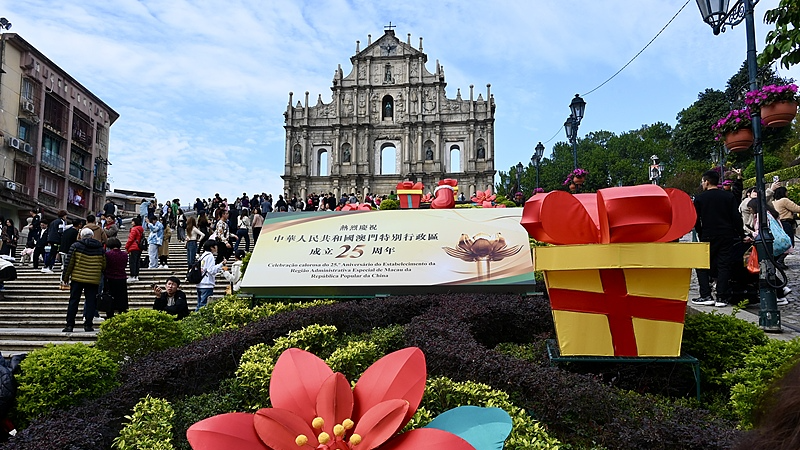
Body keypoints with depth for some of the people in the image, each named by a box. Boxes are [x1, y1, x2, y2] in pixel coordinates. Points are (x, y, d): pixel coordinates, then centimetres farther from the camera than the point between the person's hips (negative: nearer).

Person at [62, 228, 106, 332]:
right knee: (90, 302, 5)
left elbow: (69, 263, -1)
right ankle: (88, 325, 3)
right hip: (93, 280, 1)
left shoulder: (76, 246, 0)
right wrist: (99, 275, 25)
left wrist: (66, 277, 6)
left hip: (77, 278, -1)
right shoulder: (100, 248, 7)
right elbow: (104, 265, 10)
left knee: (73, 301, 5)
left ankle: (69, 325, 5)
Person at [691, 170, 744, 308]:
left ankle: (706, 296, -2)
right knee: (724, 265, 4)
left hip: (708, 237, -2)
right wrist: (741, 234, 7)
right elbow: (737, 217, 1)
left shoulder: (699, 198, -1)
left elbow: (696, 220, 2)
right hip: (727, 236, 2)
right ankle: (721, 298, 2)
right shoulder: (729, 196, 4)